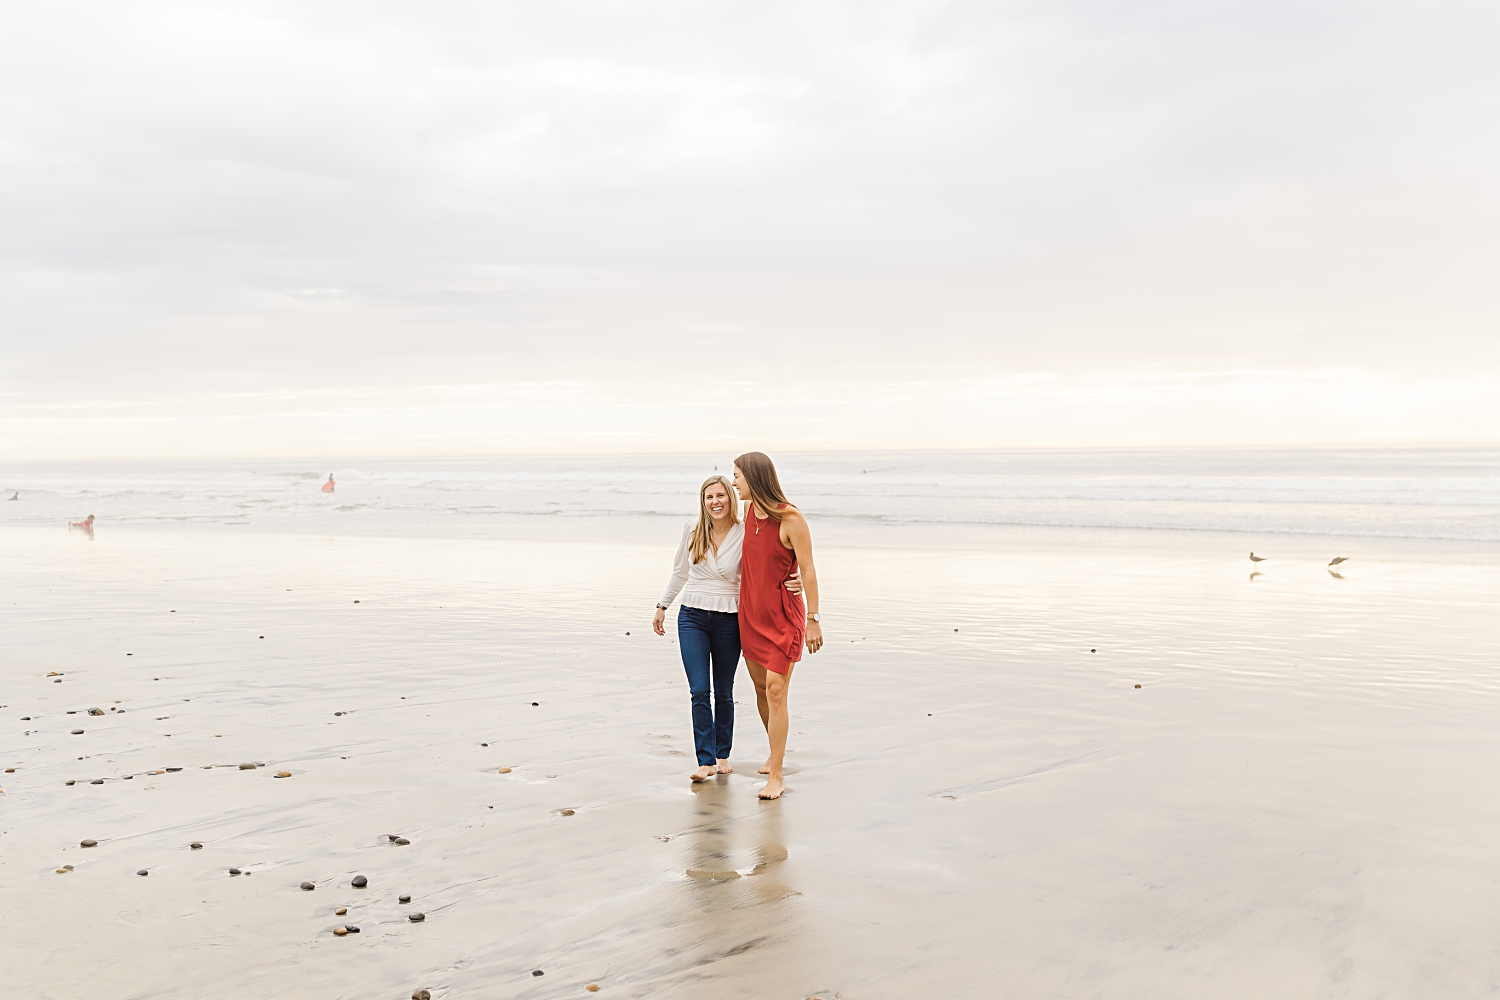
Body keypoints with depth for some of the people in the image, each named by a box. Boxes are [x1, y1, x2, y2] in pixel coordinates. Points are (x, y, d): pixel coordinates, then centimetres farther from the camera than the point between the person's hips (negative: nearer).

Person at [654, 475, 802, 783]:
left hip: (728, 619, -1)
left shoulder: (744, 535, -7)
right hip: (692, 618, 1)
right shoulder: (692, 529, 0)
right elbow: (680, 572, 14)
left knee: (724, 692, 10)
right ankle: (706, 760, -5)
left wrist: (793, 583, -25)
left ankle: (723, 755, 25)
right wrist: (662, 607, 19)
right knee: (699, 690, -7)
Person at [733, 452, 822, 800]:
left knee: (776, 690, -10)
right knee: (761, 688, 15)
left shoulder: (791, 519, -17)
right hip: (751, 613, 7)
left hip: (784, 616, -7)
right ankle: (775, 751, 36)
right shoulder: (750, 512, 4)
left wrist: (813, 619, -16)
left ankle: (776, 776, -6)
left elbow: (808, 571, -15)